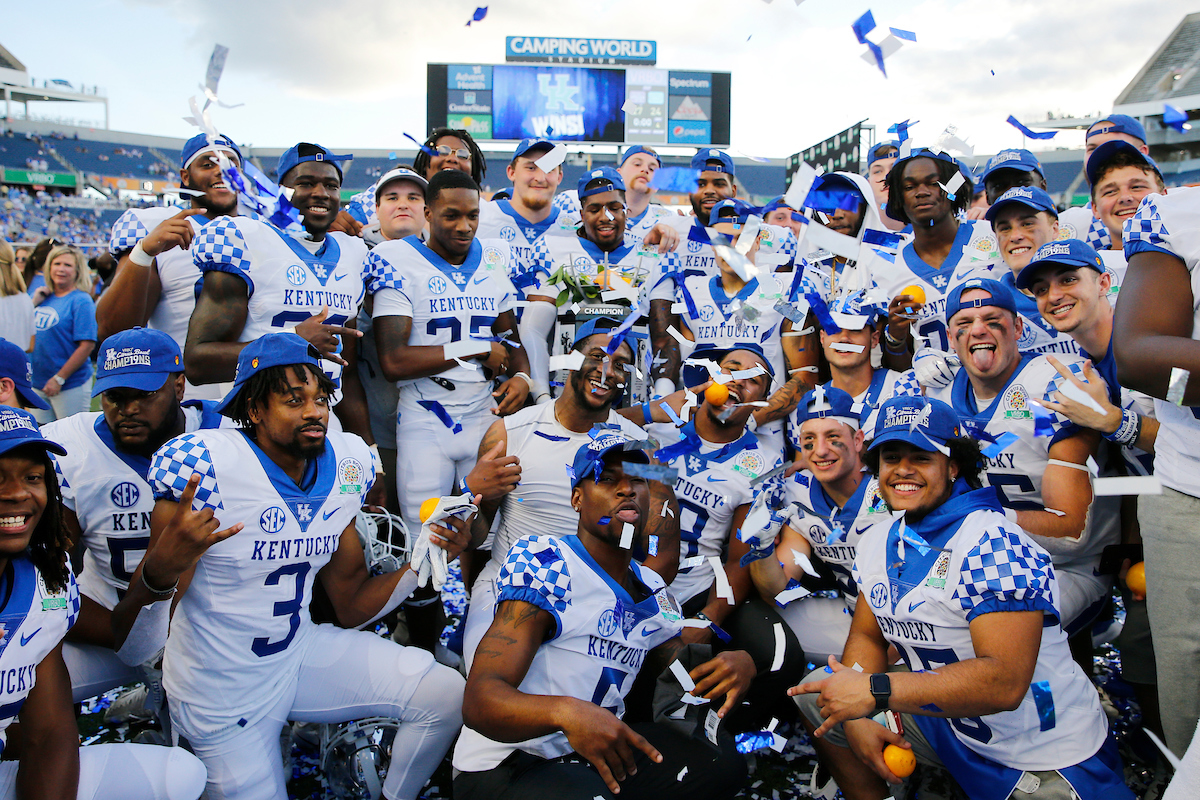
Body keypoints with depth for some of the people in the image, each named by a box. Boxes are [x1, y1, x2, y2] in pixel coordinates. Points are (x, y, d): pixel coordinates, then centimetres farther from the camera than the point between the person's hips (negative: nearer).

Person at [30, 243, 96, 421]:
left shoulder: (81, 301, -10)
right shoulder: (44, 298, 10)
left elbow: (87, 345, -16)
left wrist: (59, 379, -18)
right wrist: (33, 303, -1)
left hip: (70, 385, -7)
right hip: (38, 382, 7)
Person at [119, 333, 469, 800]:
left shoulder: (344, 467, -5)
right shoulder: (205, 465, -23)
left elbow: (350, 608, 2)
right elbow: (123, 639, -21)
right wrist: (162, 568, -44)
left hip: (301, 652, 5)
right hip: (221, 690, -4)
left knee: (446, 694, -7)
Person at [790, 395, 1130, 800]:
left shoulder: (992, 544, -26)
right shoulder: (879, 542, 1)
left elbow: (1004, 681, -33)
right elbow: (867, 635, 7)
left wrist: (873, 690, -33)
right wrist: (856, 720, -11)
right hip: (944, 720, 7)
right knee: (816, 693, 7)